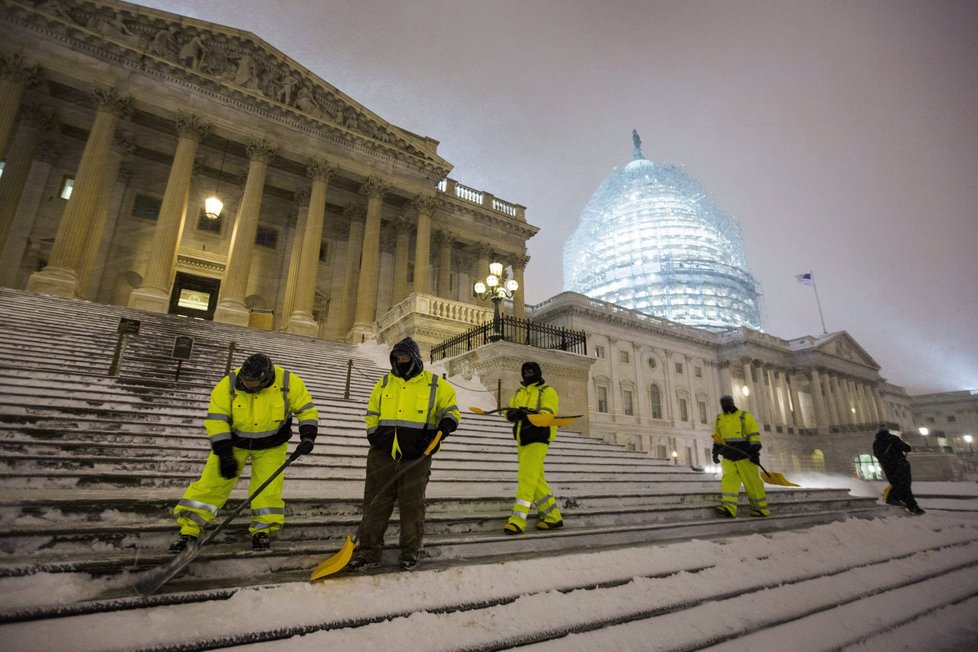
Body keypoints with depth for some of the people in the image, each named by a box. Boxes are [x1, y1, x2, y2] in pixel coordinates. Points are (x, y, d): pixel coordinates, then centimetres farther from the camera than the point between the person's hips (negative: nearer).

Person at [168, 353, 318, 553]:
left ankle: (262, 530, 16)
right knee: (212, 483, -2)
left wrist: (307, 436, -26)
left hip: (271, 445, 0)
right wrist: (225, 454, -22)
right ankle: (189, 529, 14)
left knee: (267, 488, -4)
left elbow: (307, 410, -12)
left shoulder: (288, 383, -23)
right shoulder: (228, 385, -24)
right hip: (233, 442, 1)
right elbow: (216, 420, -18)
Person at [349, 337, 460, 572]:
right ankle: (368, 551, 18)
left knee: (412, 505, 7)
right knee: (376, 502, 5)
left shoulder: (435, 385, 3)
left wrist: (446, 424, -13)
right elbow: (372, 414, 20)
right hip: (383, 453, 3)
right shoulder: (384, 383, 12)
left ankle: (411, 552, 22)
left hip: (416, 457, -2)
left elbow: (451, 410, 7)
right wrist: (373, 435, 8)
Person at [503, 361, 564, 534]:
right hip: (522, 440, 7)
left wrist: (531, 413, -34)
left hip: (537, 439, -7)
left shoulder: (547, 391, 0)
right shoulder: (519, 393, 20)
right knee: (536, 480, 12)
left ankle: (518, 521, -15)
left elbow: (549, 413, -15)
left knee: (526, 478, -14)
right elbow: (509, 412, 8)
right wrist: (513, 413, -17)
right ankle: (553, 517, 24)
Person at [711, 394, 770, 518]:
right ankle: (729, 507, -19)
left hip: (745, 456, -4)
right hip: (728, 457, 4)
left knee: (752, 482, 0)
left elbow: (754, 434, -5)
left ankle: (761, 508, 12)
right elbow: (717, 437, 22)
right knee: (728, 479, -11)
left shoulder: (745, 416, 1)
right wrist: (715, 451, 13)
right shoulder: (719, 419, 15)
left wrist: (755, 451, -14)